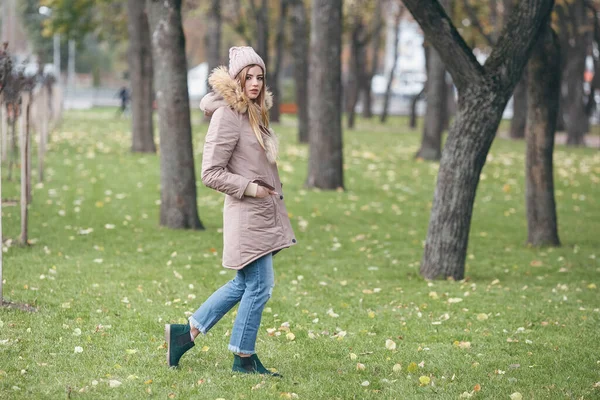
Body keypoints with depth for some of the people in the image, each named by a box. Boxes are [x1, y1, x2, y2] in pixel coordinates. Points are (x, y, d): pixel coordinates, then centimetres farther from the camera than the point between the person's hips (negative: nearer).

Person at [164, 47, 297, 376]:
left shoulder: (254, 113, 12)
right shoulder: (226, 116, -15)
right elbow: (211, 173, -17)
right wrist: (249, 188, -18)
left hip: (265, 213, 10)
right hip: (247, 215, -10)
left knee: (245, 284, 16)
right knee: (259, 287, -2)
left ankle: (186, 332, 22)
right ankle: (244, 357, 11)